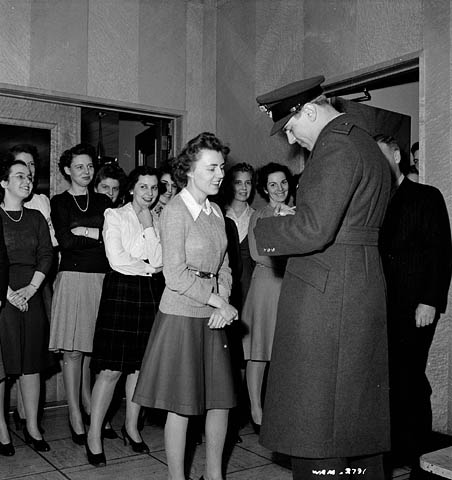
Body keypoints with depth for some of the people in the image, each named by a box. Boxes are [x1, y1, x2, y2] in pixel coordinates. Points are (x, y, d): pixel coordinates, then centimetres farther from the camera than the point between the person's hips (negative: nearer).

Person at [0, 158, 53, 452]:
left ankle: (32, 427, 13)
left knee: (32, 362, 5)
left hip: (31, 294, 4)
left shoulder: (36, 218, 14)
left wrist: (31, 288, -7)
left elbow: (46, 255, 6)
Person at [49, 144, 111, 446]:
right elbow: (66, 242, -8)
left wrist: (84, 232, -7)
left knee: (93, 347, 6)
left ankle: (88, 406, 22)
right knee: (73, 350, -2)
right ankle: (75, 414, 8)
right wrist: (100, 235, -5)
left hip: (102, 279, 3)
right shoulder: (59, 202, 6)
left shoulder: (103, 202, 14)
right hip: (73, 278, -2)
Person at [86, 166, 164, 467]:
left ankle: (132, 426, 26)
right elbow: (117, 259, -9)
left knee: (142, 364, 10)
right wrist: (149, 268, -3)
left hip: (152, 293, 4)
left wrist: (149, 226, -3)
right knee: (112, 369, -5)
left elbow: (160, 260, 4)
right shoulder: (115, 216, 1)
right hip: (122, 292, -4)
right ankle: (94, 434, 8)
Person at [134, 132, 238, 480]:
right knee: (182, 406, 3)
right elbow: (176, 275, -16)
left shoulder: (216, 212, 10)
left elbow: (223, 267, 12)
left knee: (221, 399, 12)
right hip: (182, 316, -7)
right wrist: (218, 301, -12)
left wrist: (224, 306, -4)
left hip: (213, 318, 7)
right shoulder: (175, 211, -11)